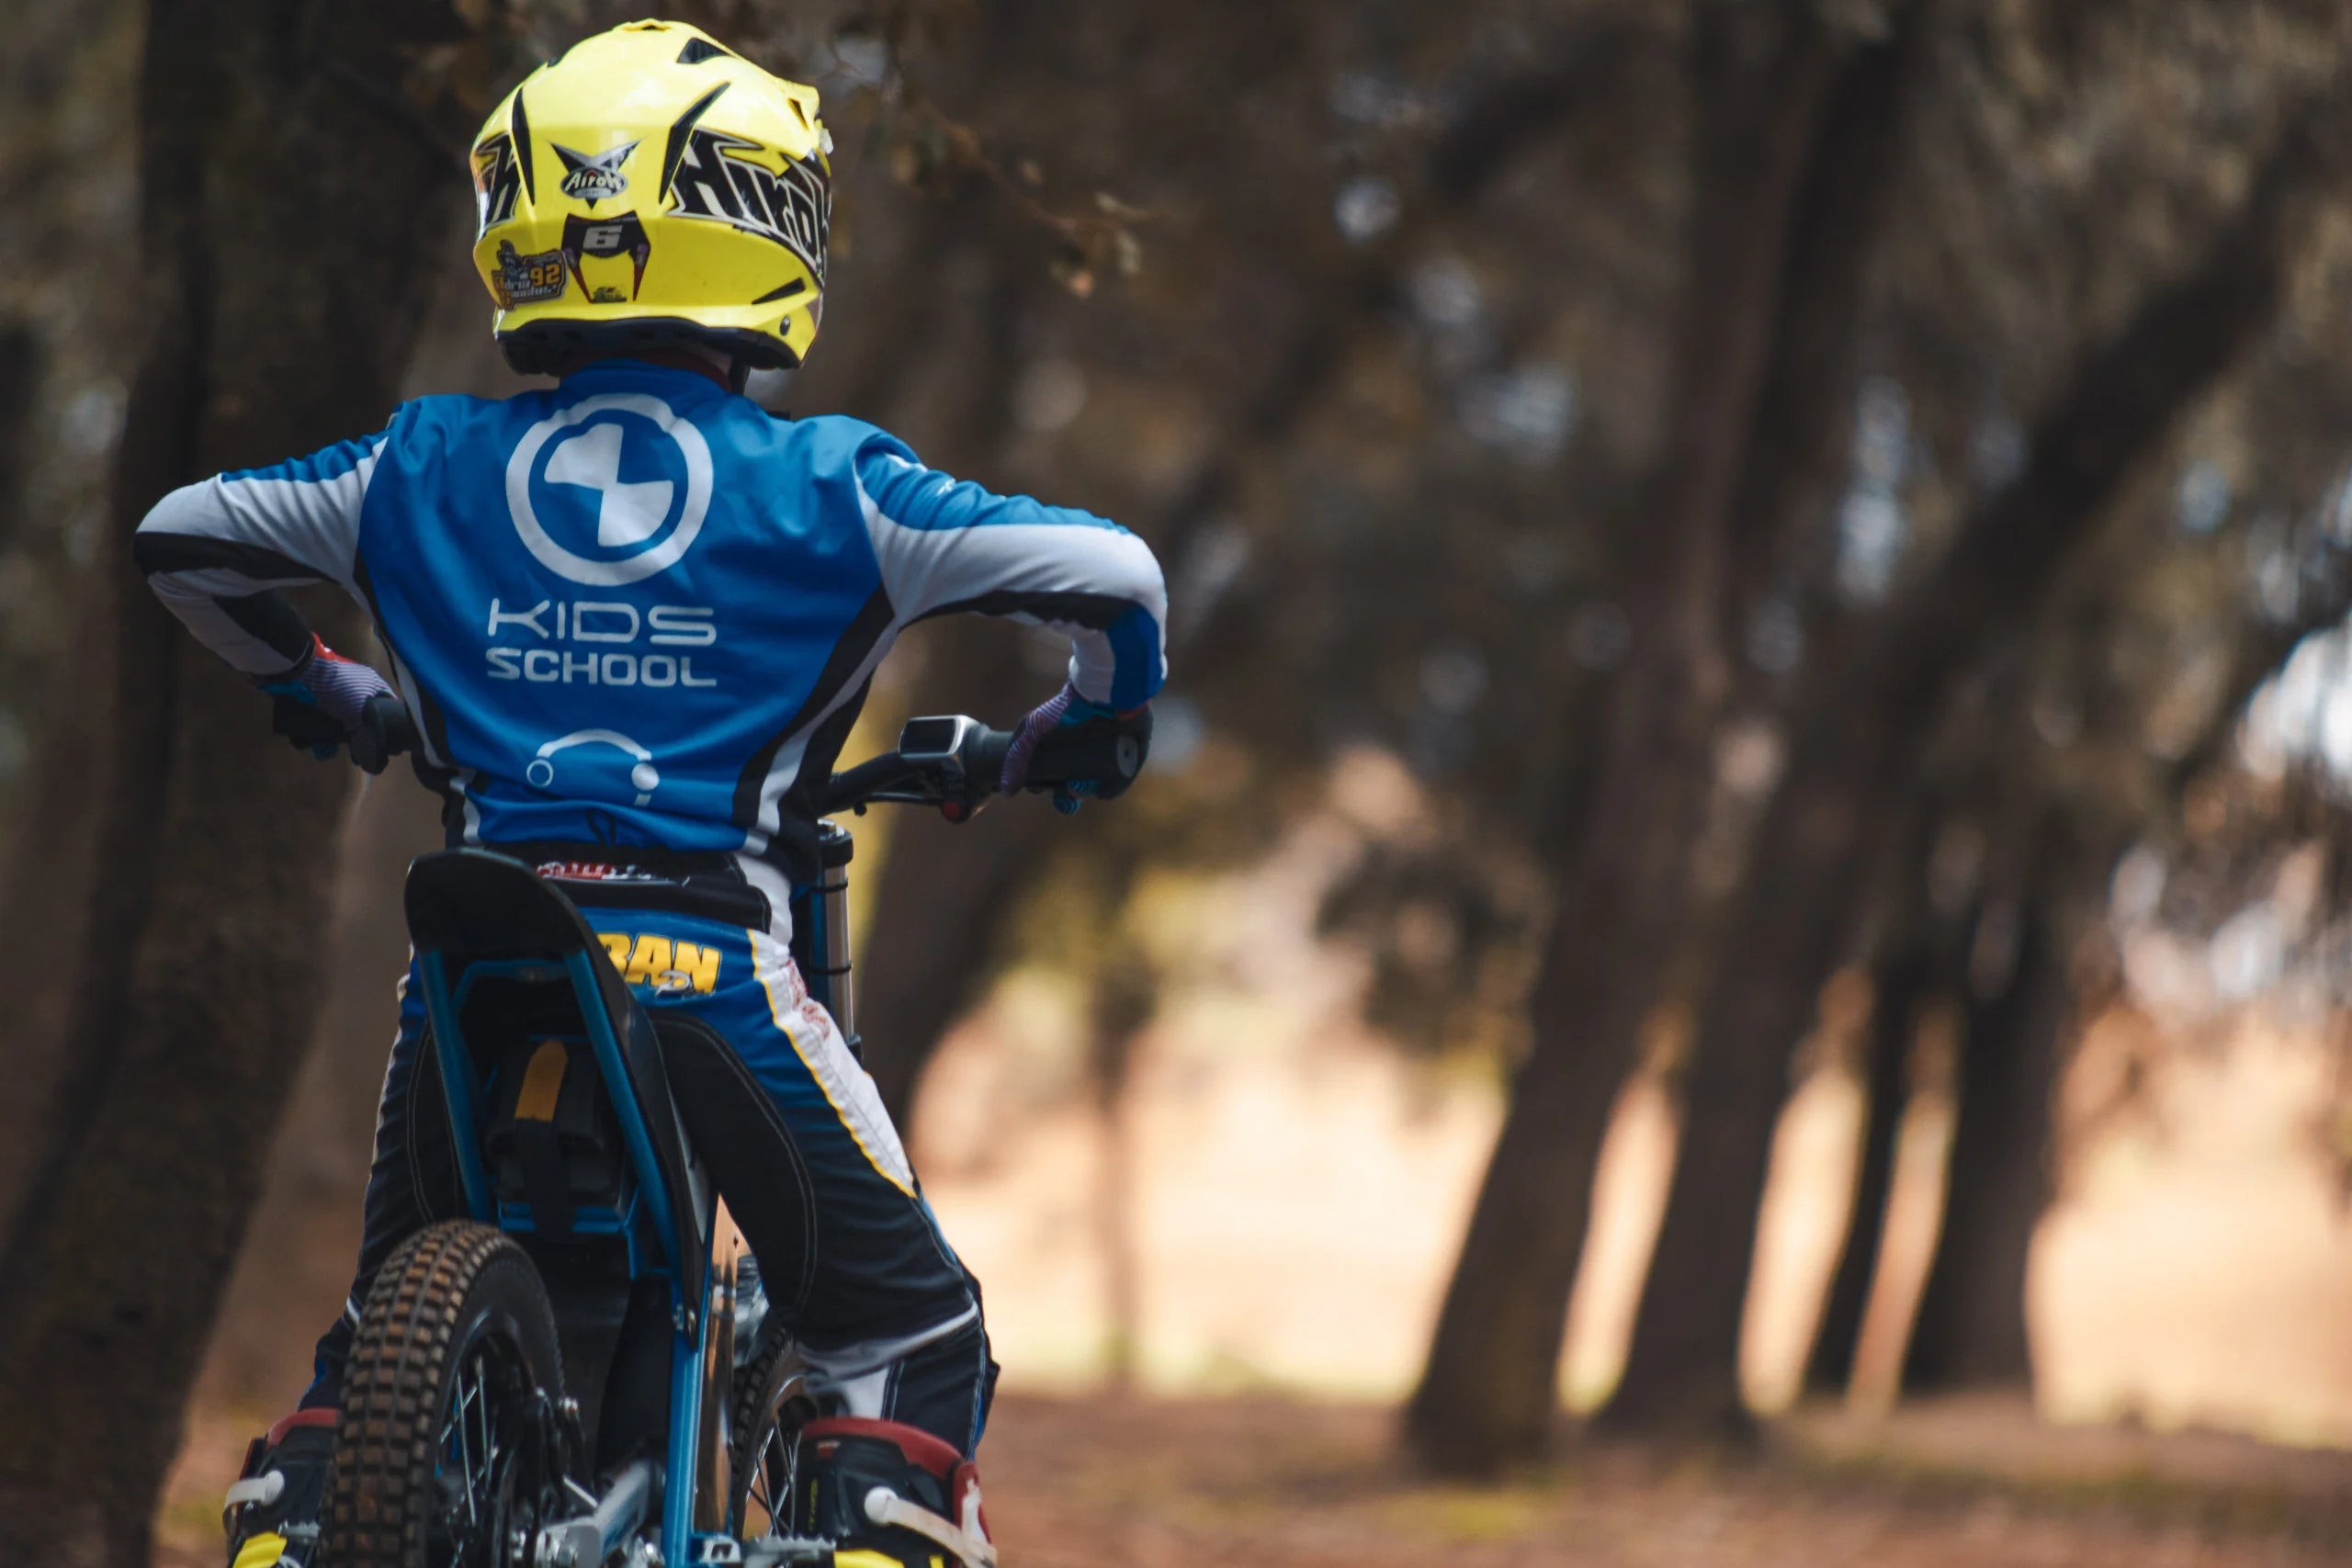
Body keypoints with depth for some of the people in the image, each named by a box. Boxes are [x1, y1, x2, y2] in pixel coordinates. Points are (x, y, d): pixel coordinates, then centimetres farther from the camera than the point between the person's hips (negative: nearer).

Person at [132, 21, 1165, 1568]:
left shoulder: (428, 467, 10)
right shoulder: (827, 486, 1)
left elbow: (182, 537, 21)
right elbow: (1114, 576, -1)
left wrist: (324, 690, 37)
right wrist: (1074, 730, 20)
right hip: (706, 969, -3)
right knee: (915, 1344, 12)